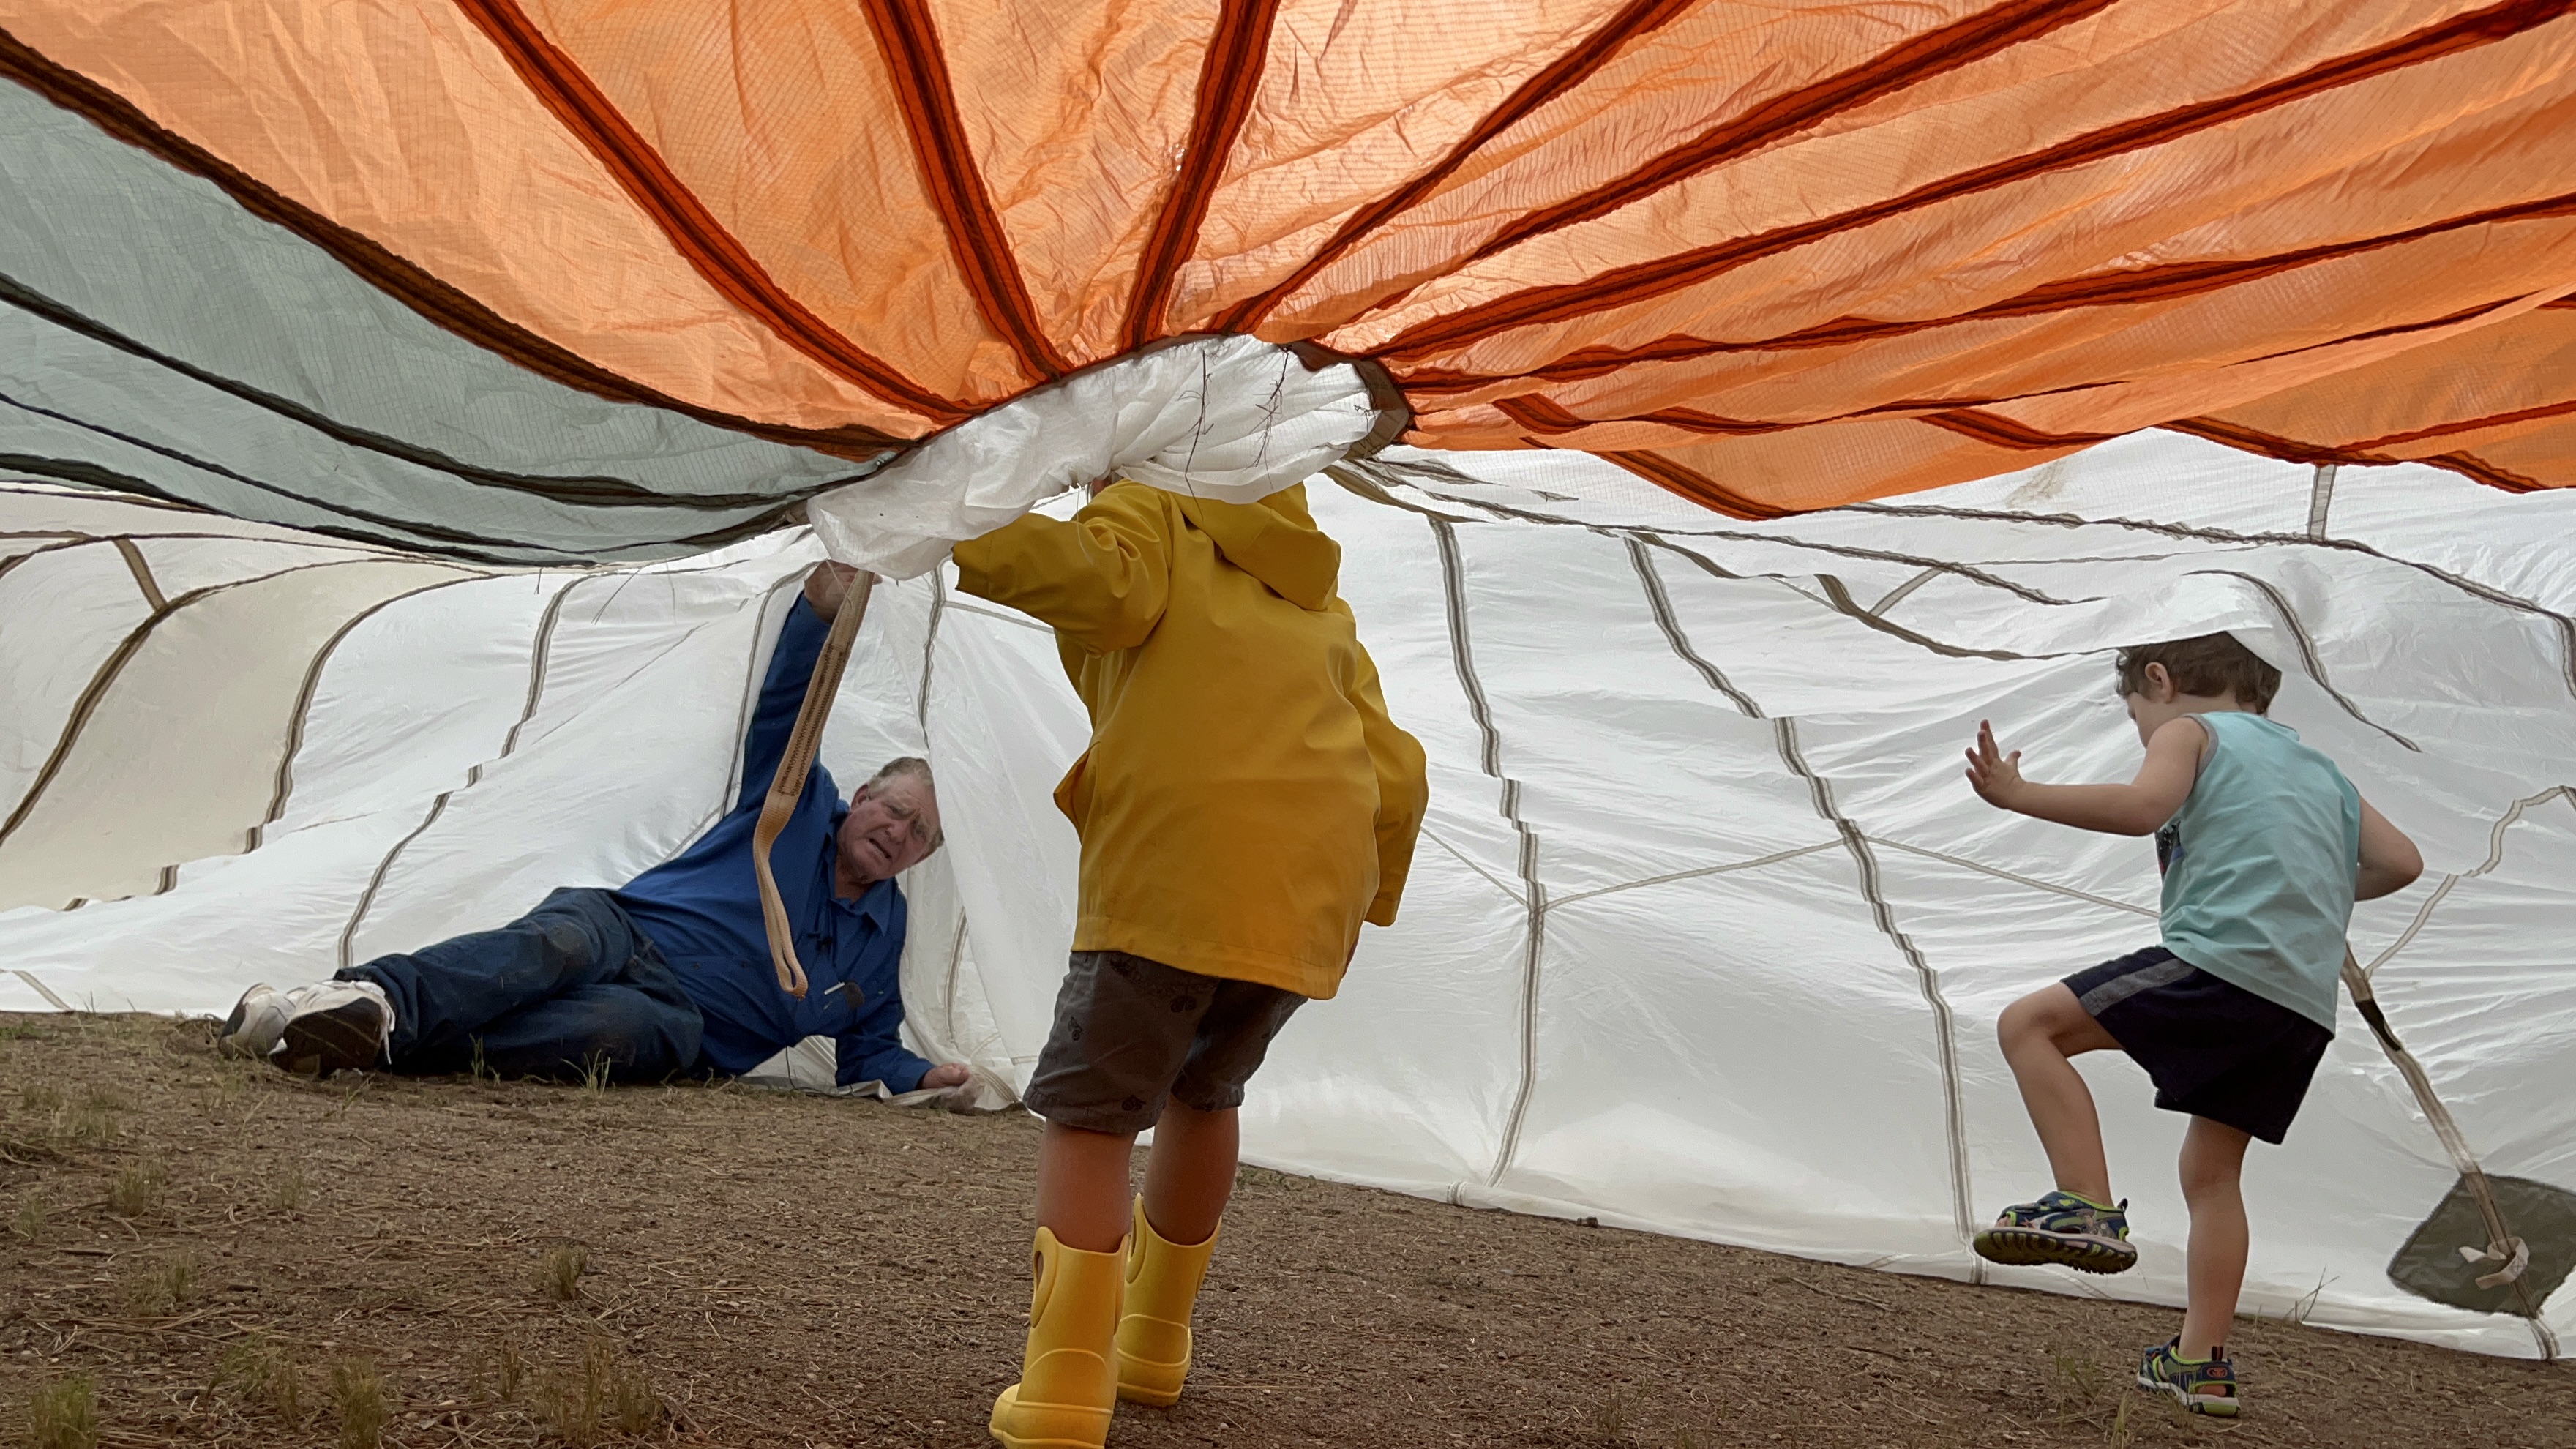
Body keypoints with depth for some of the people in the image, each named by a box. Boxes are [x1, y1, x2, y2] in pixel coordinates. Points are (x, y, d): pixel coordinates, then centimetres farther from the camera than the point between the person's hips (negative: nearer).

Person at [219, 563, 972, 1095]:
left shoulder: (885, 929, 21)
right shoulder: (795, 804, 14)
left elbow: (870, 1052, 28)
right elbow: (782, 710, -1)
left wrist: (928, 1076, 6)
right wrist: (823, 605, -16)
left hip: (682, 1022, 0)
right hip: (623, 936, 0)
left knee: (614, 1029, -39)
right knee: (559, 942, -39)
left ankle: (372, 1042, -54)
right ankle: (366, 997, -62)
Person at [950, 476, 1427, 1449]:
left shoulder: (1149, 516, 16)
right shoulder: (1319, 614, 32)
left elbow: (1102, 584, -10)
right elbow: (1395, 779, 21)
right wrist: (1358, 913, 29)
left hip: (1175, 883, -6)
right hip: (1311, 899, 6)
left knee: (1088, 1111, 5)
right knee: (1204, 1088, 27)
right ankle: (1153, 1338, 36)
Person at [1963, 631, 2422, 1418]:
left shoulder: (2190, 730, 9)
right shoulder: (2318, 768, 30)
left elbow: (2142, 805, -13)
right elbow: (2402, 862, 22)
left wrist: (2017, 794, -9)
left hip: (2222, 957, -8)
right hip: (2307, 1005, 8)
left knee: (2031, 1023, -6)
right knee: (2212, 1171, 17)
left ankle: (2088, 1206, -19)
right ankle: (2203, 1363, 16)